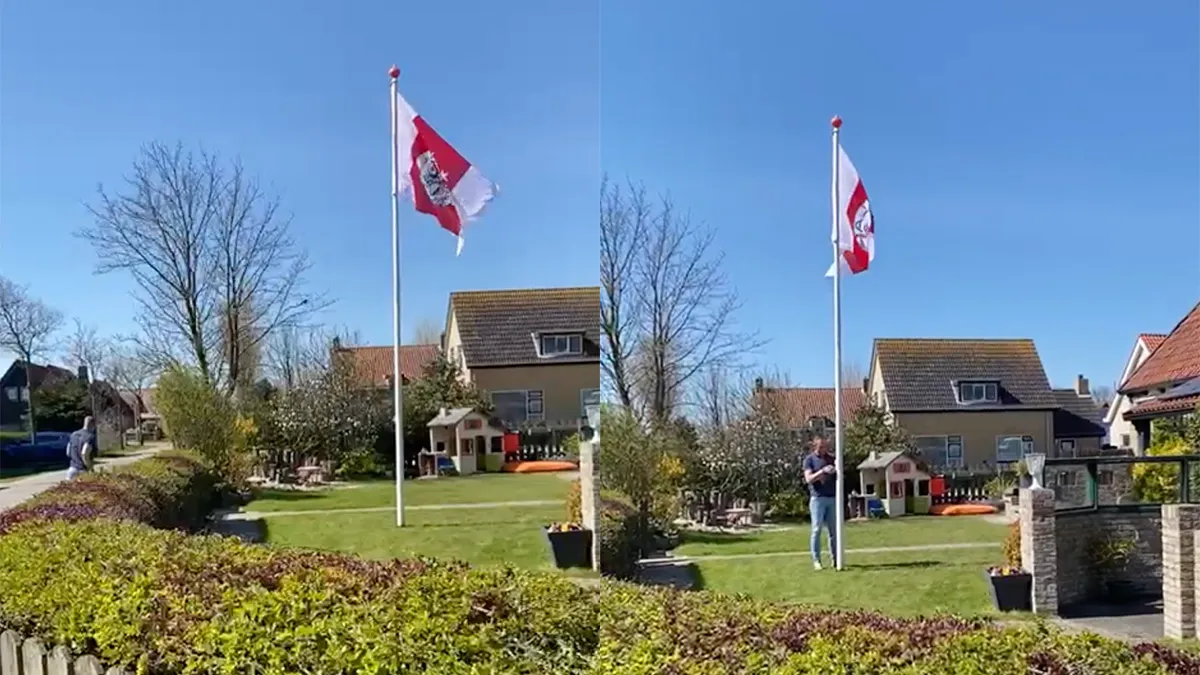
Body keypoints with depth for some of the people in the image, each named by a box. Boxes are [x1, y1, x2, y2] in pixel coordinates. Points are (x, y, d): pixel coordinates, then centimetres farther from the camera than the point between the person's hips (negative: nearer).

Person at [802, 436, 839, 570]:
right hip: (818, 498, -4)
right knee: (816, 530, -4)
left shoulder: (831, 459, 14)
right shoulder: (809, 459, 2)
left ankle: (835, 558, 8)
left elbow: (838, 478, 18)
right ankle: (816, 560, -2)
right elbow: (808, 479, -8)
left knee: (834, 530, 4)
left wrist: (837, 472, -5)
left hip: (832, 498, 4)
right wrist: (822, 471, -21)